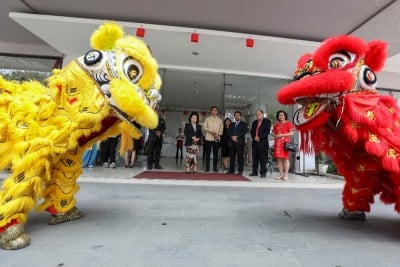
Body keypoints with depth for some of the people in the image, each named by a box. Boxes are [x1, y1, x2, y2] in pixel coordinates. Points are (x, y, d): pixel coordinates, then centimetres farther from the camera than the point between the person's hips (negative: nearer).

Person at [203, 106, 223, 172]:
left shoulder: (220, 120, 13)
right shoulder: (207, 119, 9)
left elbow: (221, 129, 9)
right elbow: (204, 127, -1)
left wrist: (218, 134, -11)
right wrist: (211, 131, -14)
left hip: (217, 138, 1)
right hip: (208, 138, -1)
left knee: (215, 154, 3)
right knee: (208, 153, -1)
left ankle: (215, 168, 10)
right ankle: (207, 168, 5)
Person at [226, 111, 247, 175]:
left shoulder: (243, 124, 11)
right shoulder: (231, 124, 22)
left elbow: (244, 131, -3)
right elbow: (229, 132, 11)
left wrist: (236, 136, -12)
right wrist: (232, 137, -9)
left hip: (240, 142, -3)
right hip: (232, 142, 3)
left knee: (240, 156, -5)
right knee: (232, 156, 4)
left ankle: (240, 171, 0)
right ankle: (231, 170, 10)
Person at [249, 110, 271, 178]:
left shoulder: (267, 121, 3)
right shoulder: (254, 122, 20)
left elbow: (267, 131, -8)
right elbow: (251, 131, 13)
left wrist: (259, 137, -14)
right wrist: (254, 137, -5)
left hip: (263, 142, -5)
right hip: (254, 142, 5)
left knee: (263, 158, -3)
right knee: (254, 158, 7)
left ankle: (263, 173, 4)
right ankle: (254, 172, 14)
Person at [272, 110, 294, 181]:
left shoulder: (288, 123, 2)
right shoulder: (276, 124, 17)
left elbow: (291, 133, -6)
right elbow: (273, 133, 19)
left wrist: (282, 135, -13)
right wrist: (275, 135, -3)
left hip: (285, 142, -4)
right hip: (277, 143, 5)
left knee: (285, 158, -6)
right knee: (279, 158, 3)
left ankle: (286, 175, -1)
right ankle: (281, 174, 10)